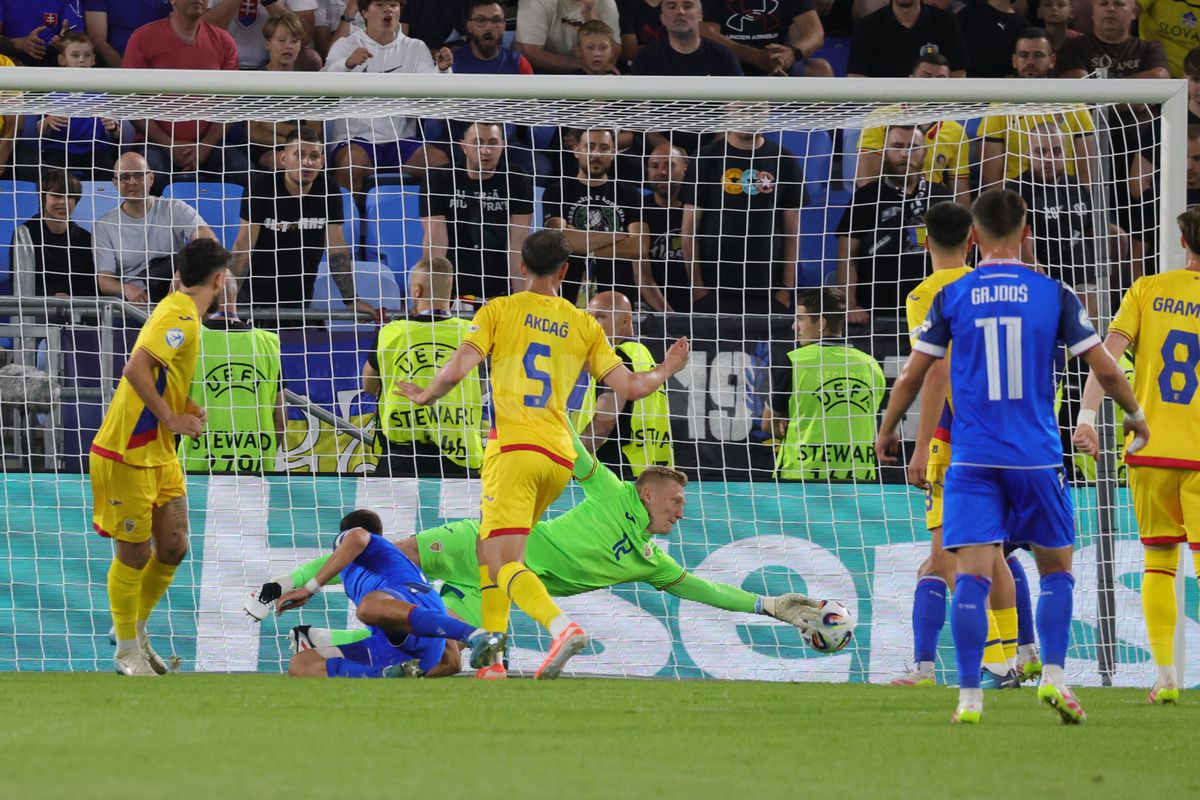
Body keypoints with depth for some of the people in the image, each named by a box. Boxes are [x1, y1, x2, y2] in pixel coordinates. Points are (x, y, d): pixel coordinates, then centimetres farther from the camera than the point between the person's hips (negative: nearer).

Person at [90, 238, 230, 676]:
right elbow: (135, 369, -30)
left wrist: (187, 408, 7)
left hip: (160, 455, 9)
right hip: (128, 454, -9)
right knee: (134, 554, 1)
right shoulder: (180, 316, -19)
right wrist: (171, 419, -23)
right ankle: (127, 651, 14)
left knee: (173, 548, 8)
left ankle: (136, 628, 26)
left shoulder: (180, 312, 11)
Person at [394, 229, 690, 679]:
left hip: (513, 449, -5)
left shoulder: (499, 311, 3)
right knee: (488, 545, 23)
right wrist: (665, 371, 31)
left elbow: (457, 370, -8)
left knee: (506, 567, -12)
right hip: (560, 458, 5)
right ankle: (490, 650, 15)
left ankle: (561, 627, -38)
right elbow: (631, 387, 10)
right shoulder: (583, 325, 13)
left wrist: (426, 396, 13)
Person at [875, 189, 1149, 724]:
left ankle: (969, 696, -10)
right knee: (1055, 569, 15)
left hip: (973, 459, 0)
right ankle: (1053, 675, 2)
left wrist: (887, 430, 22)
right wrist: (1135, 415, 22)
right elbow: (1104, 368, 3)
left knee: (971, 575, -4)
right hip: (1037, 458, 0)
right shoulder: (1053, 295, 0)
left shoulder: (952, 298, 1)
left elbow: (911, 376, 5)